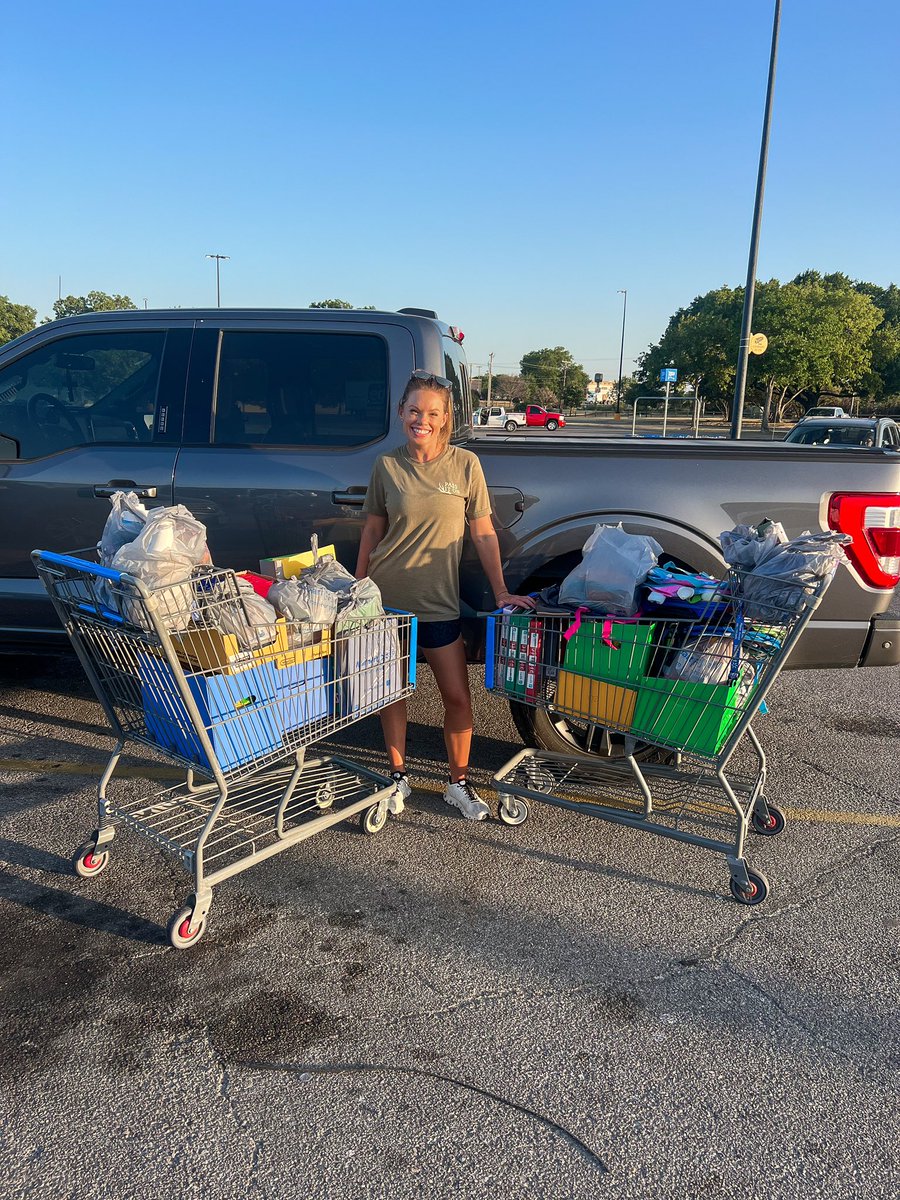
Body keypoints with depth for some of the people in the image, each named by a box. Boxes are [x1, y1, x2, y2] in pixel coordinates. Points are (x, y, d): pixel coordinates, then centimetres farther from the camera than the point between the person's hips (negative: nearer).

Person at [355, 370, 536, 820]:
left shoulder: (465, 464, -2)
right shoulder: (387, 466, 1)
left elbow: (483, 533, 1)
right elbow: (372, 531, 8)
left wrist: (501, 591, -2)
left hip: (438, 602, -1)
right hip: (387, 596, 1)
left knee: (458, 696, 2)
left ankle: (458, 782, 22)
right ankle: (398, 775, 29)